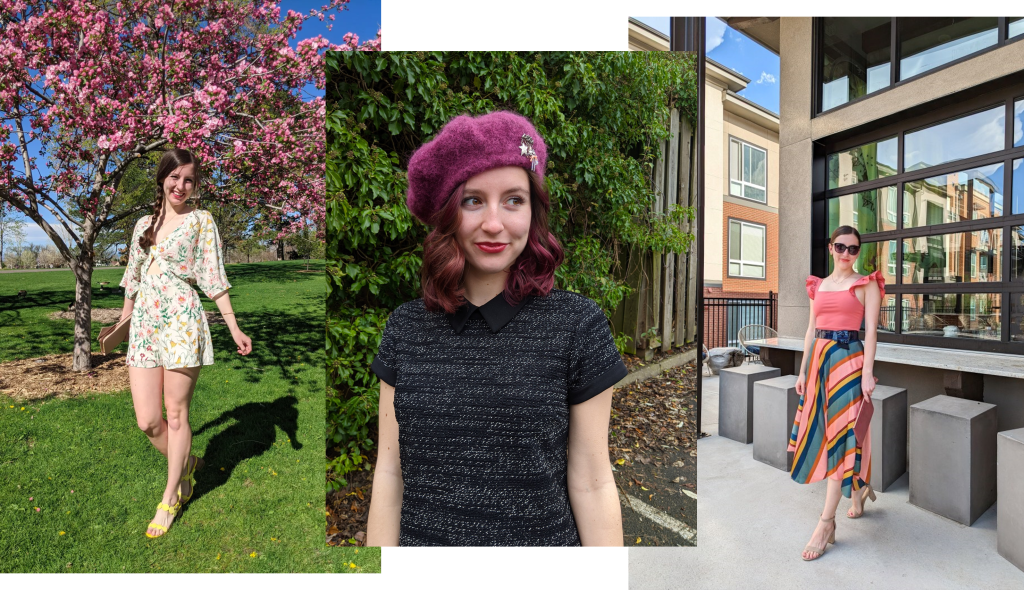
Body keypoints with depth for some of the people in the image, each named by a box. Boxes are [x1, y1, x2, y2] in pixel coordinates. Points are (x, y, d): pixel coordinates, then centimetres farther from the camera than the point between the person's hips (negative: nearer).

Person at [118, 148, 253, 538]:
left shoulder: (201, 220, 1)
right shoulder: (144, 224, 15)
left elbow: (213, 278, -3)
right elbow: (133, 276, 23)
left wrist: (234, 328, -9)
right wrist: (123, 320, 27)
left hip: (181, 322, -5)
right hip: (144, 325, 5)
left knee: (176, 415, 2)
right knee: (147, 421, 3)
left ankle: (171, 497, 19)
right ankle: (187, 465, 30)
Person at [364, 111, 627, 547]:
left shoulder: (577, 325, -13)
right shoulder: (405, 328, -6)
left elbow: (591, 483, -9)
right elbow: (390, 473, -1)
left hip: (541, 533, -1)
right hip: (420, 534, 2)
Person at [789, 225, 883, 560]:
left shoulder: (866, 285, 1)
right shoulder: (818, 285, 14)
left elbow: (871, 331, -6)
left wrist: (868, 373, -14)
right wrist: (803, 370, 10)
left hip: (849, 359, -5)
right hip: (819, 358, 6)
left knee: (841, 432, -5)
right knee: (821, 429, 10)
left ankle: (826, 522, 0)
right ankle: (858, 487, 37)